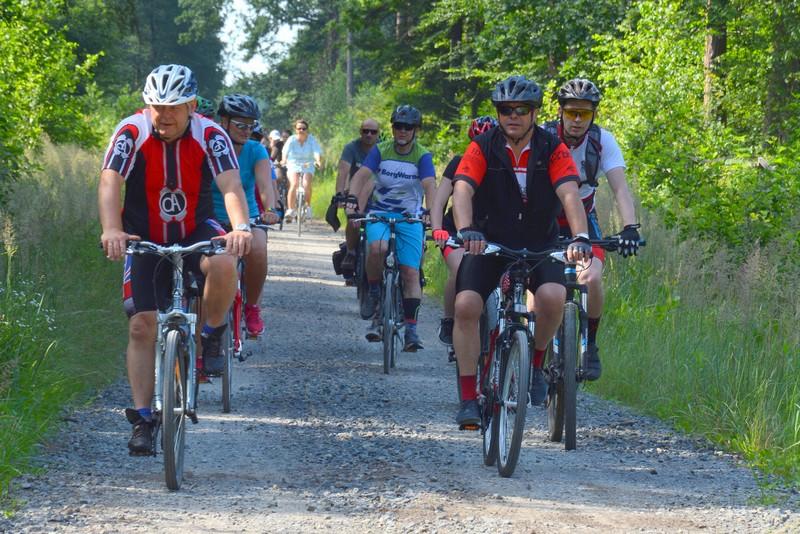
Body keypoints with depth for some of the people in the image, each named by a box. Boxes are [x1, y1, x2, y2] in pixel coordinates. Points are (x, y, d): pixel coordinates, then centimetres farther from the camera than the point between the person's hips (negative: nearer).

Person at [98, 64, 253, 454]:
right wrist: (111, 231, -48)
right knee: (142, 325, -8)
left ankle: (212, 334, -7)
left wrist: (240, 228, -49)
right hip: (145, 238, 1)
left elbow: (231, 185, -29)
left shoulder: (210, 136, -17)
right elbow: (109, 183, -30)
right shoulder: (131, 133, -18)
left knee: (223, 264, -34)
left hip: (195, 232, -1)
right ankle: (141, 419, 1)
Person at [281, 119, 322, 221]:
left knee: (306, 185, -23)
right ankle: (291, 210, -20)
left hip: (308, 166, 0)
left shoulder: (312, 140, -7)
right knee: (294, 184, -26)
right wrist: (284, 160, -43)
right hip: (293, 165, 0)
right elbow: (285, 151, -22)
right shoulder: (292, 140, -9)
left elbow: (317, 152, -20)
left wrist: (318, 161, -40)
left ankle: (308, 206, 1)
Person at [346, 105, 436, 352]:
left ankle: (411, 329, -3)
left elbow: (430, 186, -18)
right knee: (378, 248, -33)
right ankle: (374, 294, -8)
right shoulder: (380, 151, -1)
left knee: (411, 273, -9)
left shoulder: (422, 156, -5)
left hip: (410, 218, 0)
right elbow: (361, 175, -12)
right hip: (379, 213, 0)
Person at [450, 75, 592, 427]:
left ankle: (536, 364, -1)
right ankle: (468, 397, -12)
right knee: (466, 305, -22)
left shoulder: (553, 150, -9)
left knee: (552, 297, -29)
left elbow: (569, 194, -22)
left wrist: (580, 237, -41)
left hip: (539, 246, 0)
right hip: (489, 243, 0)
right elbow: (462, 190, -24)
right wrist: (467, 230, -44)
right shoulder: (483, 148, -9)